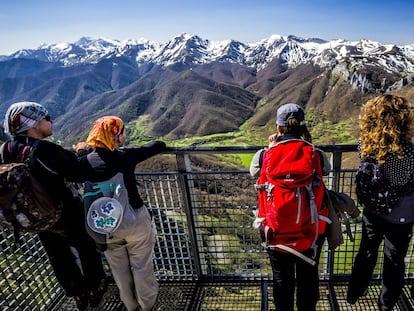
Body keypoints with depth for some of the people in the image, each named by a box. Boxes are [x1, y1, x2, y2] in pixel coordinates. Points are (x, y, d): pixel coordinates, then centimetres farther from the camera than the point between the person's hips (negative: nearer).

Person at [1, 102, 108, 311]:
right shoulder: (45, 150, -30)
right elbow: (77, 174, -22)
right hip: (64, 215, -6)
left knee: (58, 256, 24)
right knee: (86, 247, 19)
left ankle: (78, 294, 44)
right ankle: (95, 288, 38)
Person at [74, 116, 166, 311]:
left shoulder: (84, 161, -11)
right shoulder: (126, 156, -19)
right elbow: (160, 145, -12)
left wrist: (80, 152, 19)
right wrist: (136, 150, 5)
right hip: (135, 220, -3)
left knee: (119, 269, 23)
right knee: (141, 266, 18)